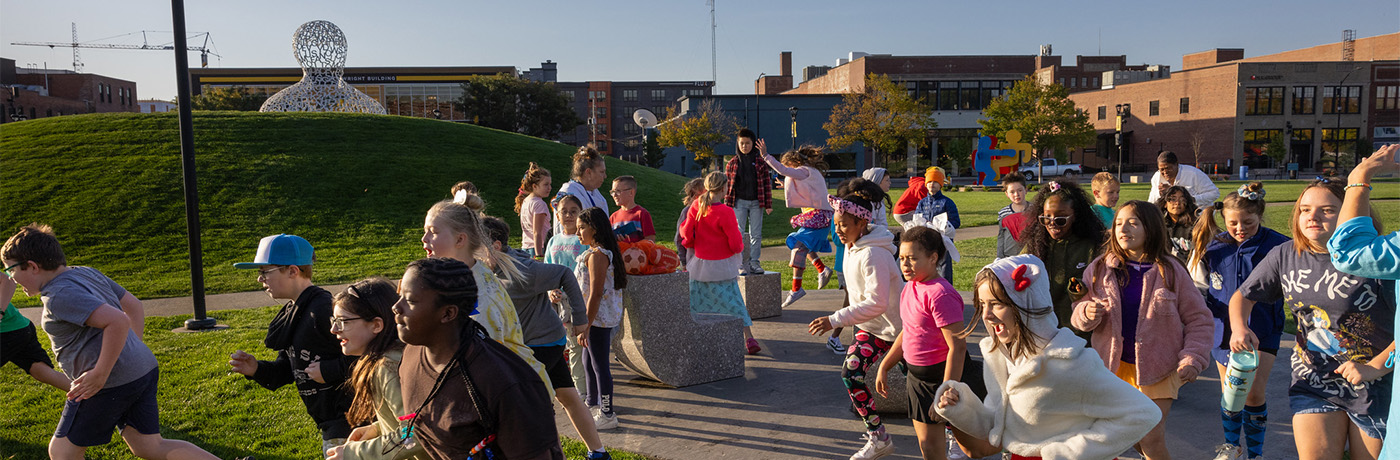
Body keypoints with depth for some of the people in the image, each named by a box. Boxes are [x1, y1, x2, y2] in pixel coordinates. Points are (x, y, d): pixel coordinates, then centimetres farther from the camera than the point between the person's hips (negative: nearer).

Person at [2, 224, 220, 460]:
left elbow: (118, 321, -29)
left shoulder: (60, 295, -16)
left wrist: (100, 375, -23)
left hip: (111, 384, -9)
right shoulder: (87, 273, 13)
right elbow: (134, 306, 21)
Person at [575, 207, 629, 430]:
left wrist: (585, 328, -21)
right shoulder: (606, 251, 11)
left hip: (598, 319, -10)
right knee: (588, 362, 22)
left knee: (600, 365, -1)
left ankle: (607, 416, 9)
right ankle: (593, 403, 38)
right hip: (603, 317, 10)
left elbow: (596, 294, -24)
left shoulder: (596, 255, -20)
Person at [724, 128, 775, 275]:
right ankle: (740, 263, 1)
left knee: (756, 234, 4)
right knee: (739, 233, -4)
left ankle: (754, 263, 11)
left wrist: (768, 204, 2)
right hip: (739, 202, 0)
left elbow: (767, 183, 5)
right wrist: (726, 205, 4)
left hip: (756, 202, 1)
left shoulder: (760, 162, 5)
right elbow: (728, 184, 8)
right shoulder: (732, 163, 5)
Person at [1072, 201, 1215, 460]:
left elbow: (1198, 319, 2)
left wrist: (1193, 359, -9)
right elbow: (1078, 317, 3)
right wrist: (1087, 313, -20)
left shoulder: (1170, 271, -3)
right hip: (1113, 367, 2)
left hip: (1157, 371, -2)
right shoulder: (1100, 269, 0)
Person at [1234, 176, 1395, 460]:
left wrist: (1375, 367, -22)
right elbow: (1243, 296, 8)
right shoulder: (1284, 255, -2)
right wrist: (1239, 328, -11)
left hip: (1377, 385, -2)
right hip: (1313, 382, 2)